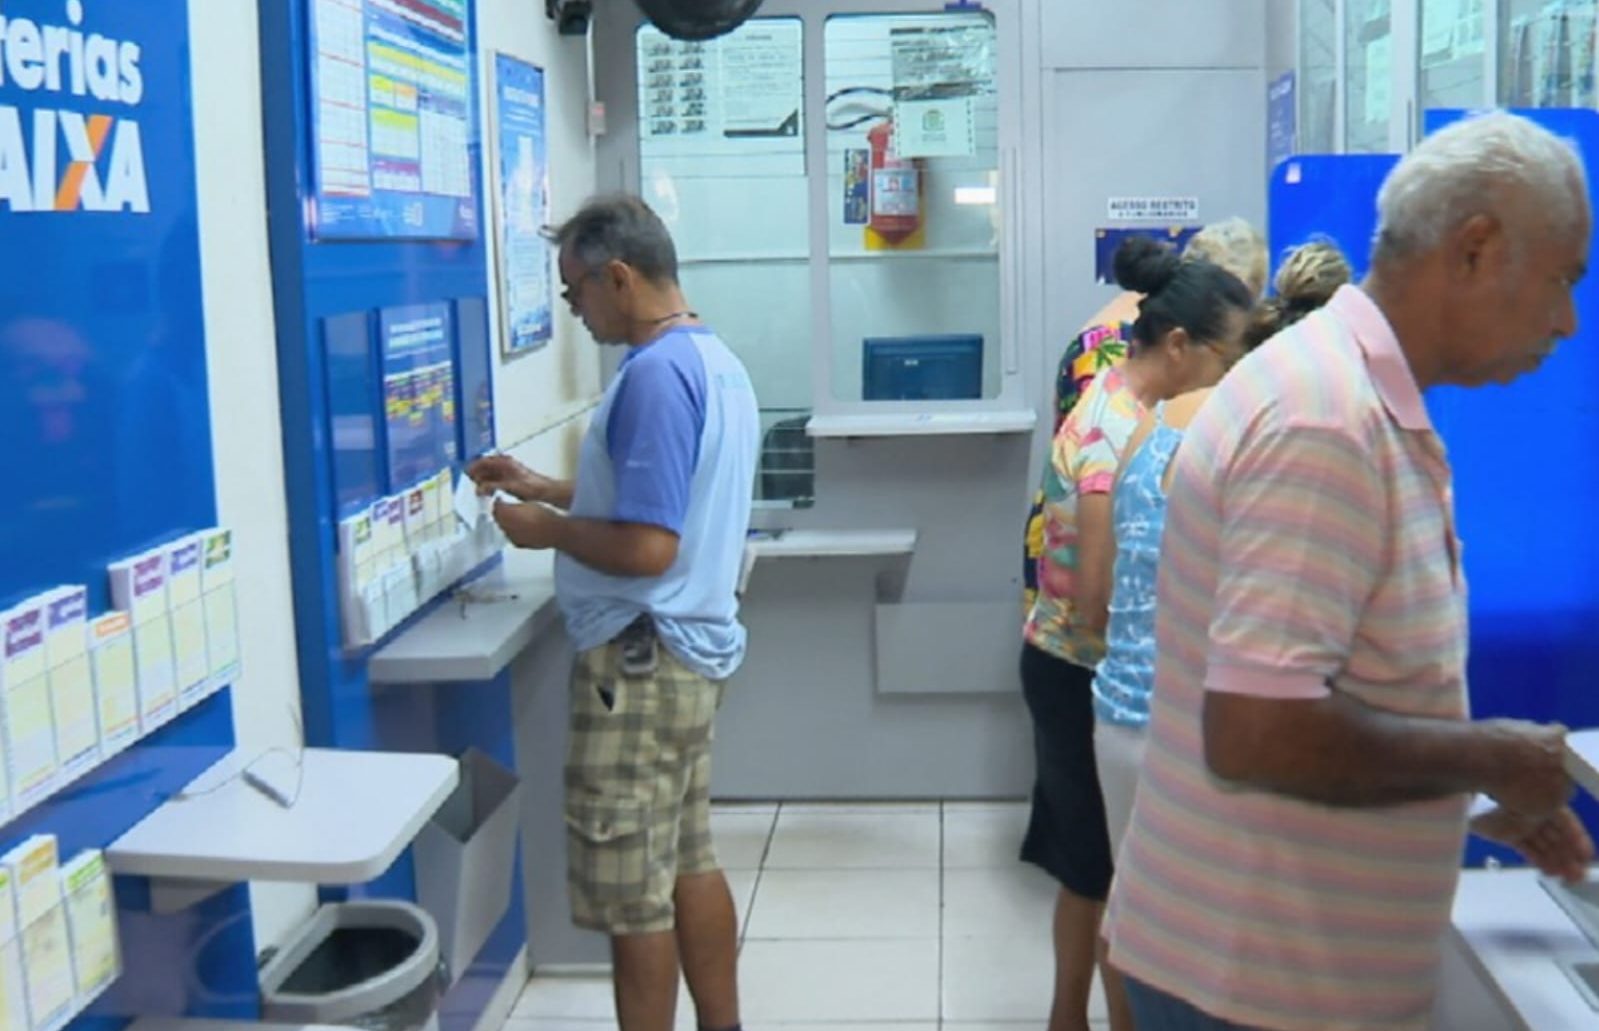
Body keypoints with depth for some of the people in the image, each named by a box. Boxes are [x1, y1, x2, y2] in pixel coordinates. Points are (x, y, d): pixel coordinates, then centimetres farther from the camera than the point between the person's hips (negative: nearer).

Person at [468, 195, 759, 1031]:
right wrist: (545, 489, 18)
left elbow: (646, 547, -25)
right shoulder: (712, 359, 11)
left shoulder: (656, 374, -21)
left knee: (630, 894, 2)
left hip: (641, 662, -10)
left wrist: (547, 531, -10)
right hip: (688, 650, 10)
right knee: (688, 864, 18)